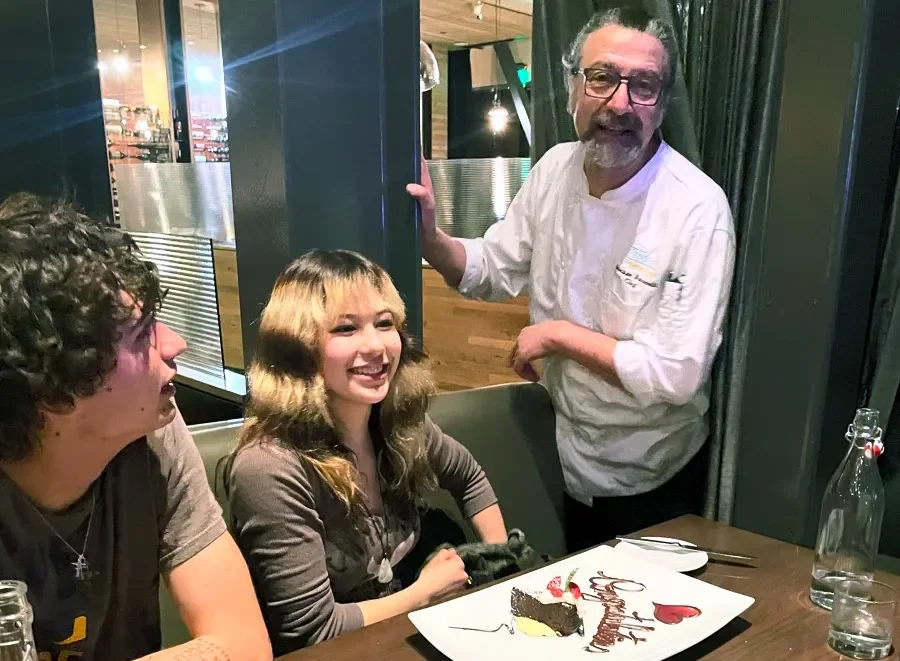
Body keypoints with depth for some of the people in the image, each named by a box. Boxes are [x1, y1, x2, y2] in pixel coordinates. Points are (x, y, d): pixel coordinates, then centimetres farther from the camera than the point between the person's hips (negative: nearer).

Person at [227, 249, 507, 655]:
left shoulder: (399, 425, -8)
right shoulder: (270, 468, -28)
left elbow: (469, 478, 13)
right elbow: (313, 630, -24)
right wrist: (427, 590, -12)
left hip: (399, 632, 6)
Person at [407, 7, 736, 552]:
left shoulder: (698, 208, -25)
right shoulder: (555, 169, -6)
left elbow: (676, 373, -28)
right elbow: (493, 270, 3)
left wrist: (559, 334, -20)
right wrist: (429, 237, -15)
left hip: (650, 483, -4)